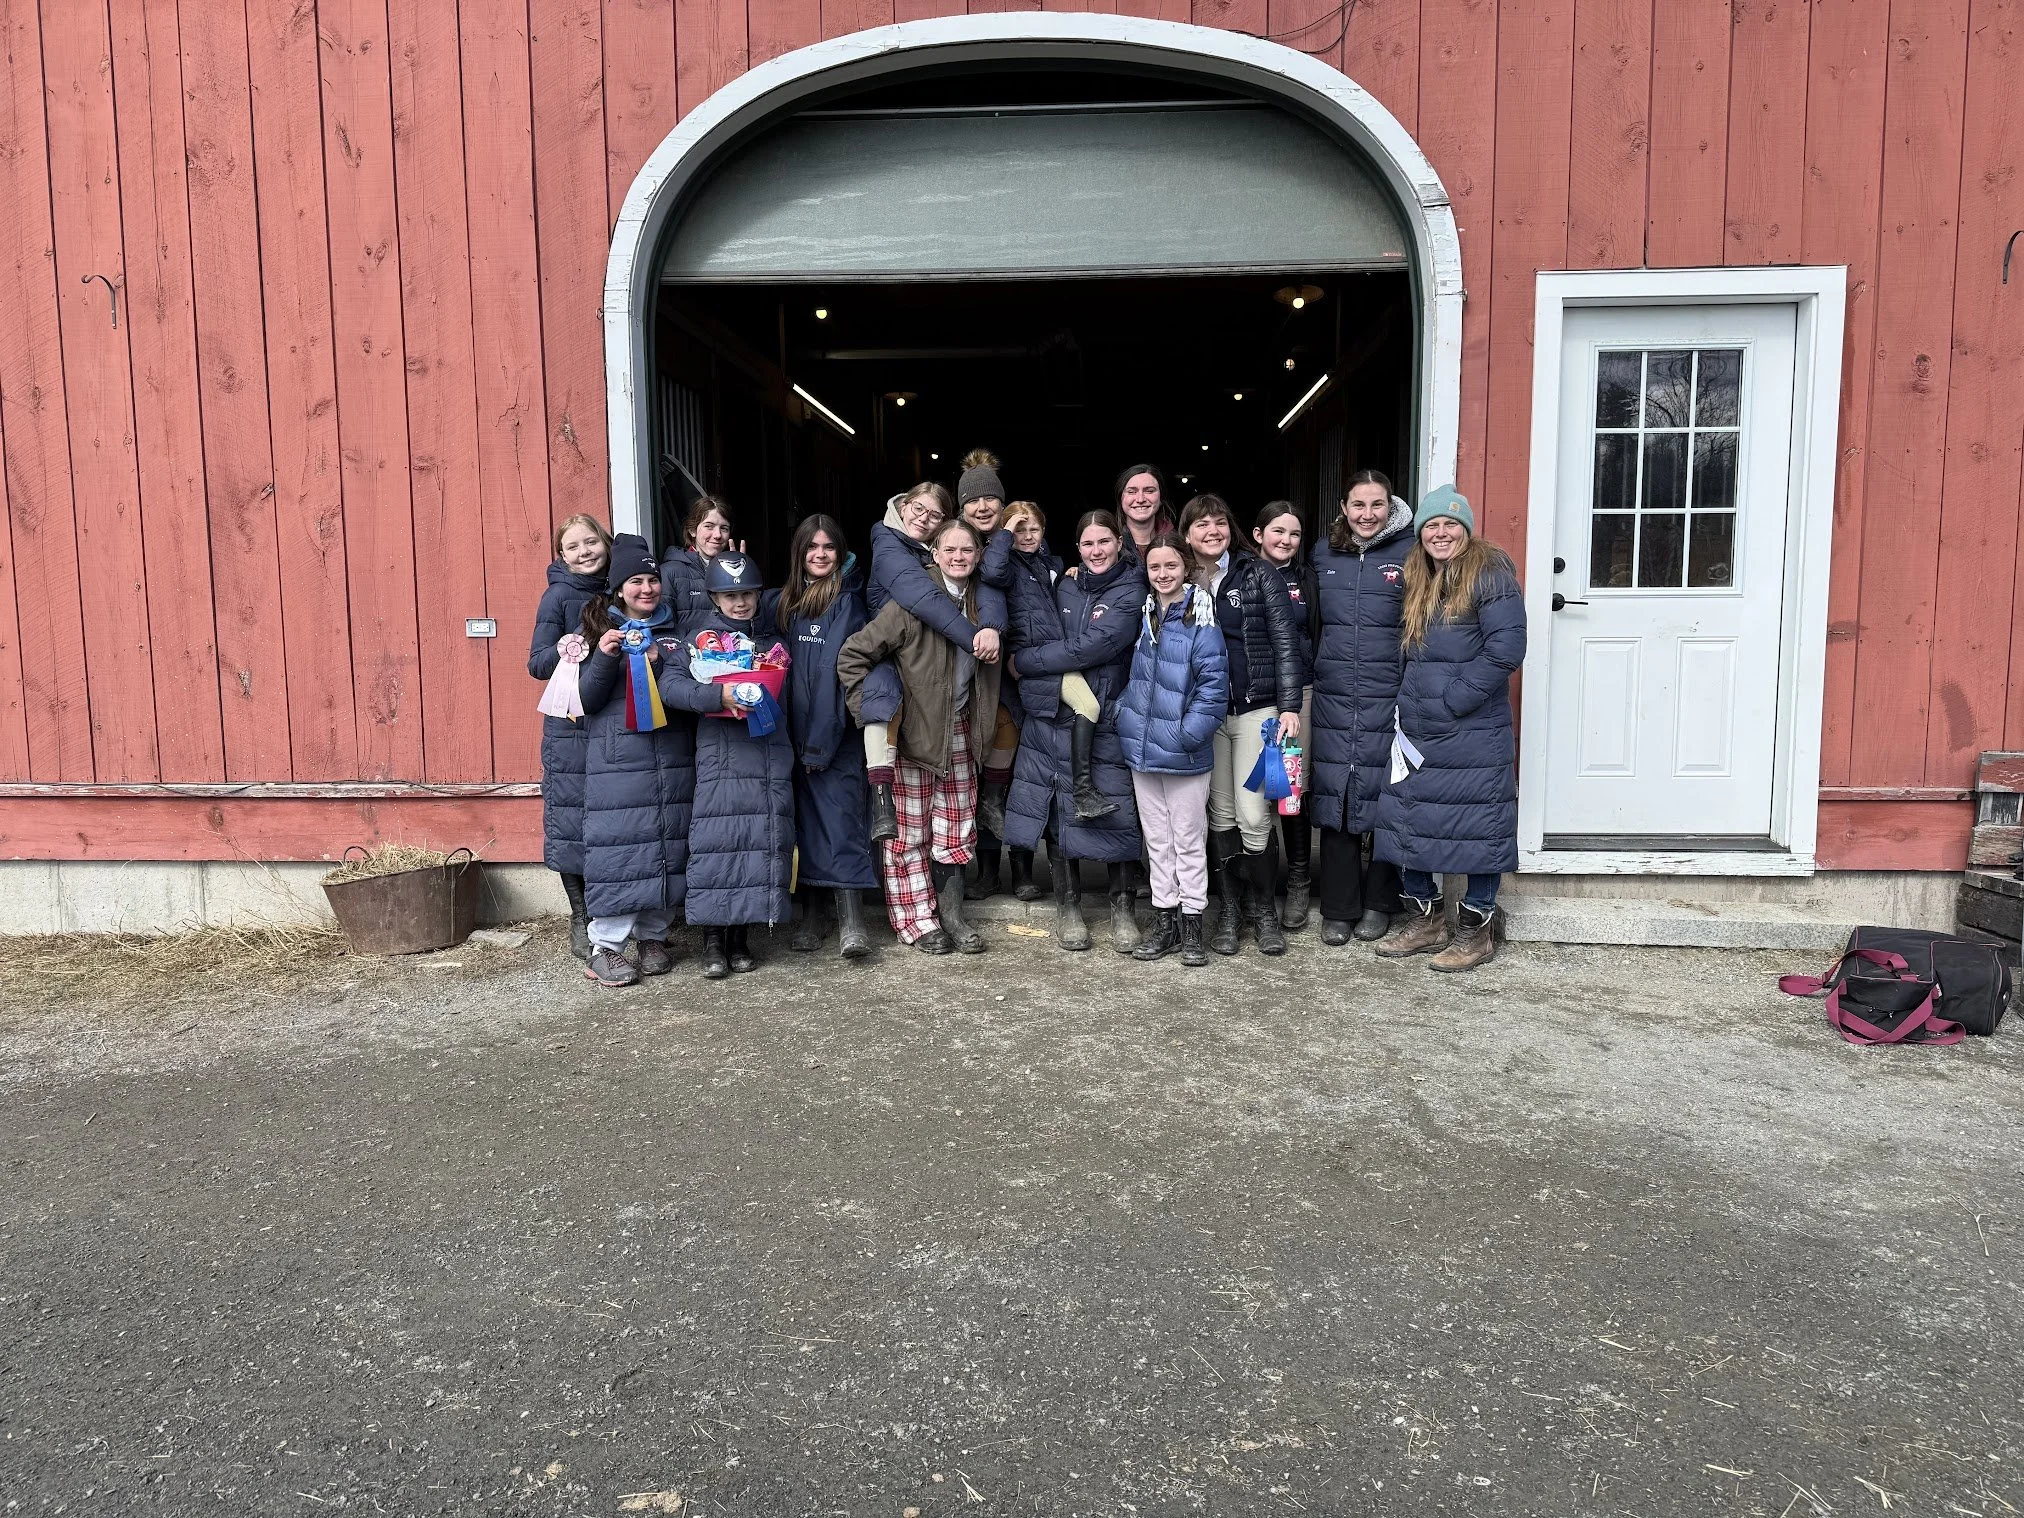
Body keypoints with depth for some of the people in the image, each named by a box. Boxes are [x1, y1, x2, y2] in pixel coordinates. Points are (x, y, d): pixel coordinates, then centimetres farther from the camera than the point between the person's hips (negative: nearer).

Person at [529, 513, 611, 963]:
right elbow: (537, 663, -5)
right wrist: (561, 650, -25)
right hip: (571, 726, -4)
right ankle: (581, 921, 9)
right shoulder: (559, 596, -4)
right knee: (572, 820, -2)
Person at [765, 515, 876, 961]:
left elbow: (842, 671, -10)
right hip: (794, 734, 5)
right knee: (804, 821, 7)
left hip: (835, 736, -5)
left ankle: (851, 923, -9)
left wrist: (822, 741, -15)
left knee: (839, 819, -9)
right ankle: (810, 917, 14)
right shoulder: (782, 601, 14)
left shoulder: (848, 602, -3)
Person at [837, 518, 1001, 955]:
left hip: (958, 731, 6)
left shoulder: (983, 603, 2)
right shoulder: (912, 603, -15)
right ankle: (918, 921, 12)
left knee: (955, 826, 10)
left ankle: (951, 915, 20)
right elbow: (852, 655, -15)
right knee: (910, 829, 1)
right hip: (912, 732, -5)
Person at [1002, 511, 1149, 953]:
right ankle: (1068, 904, 19)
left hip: (1108, 721, -3)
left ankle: (1123, 908, 14)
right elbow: (1041, 631, 20)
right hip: (1055, 714, 4)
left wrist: (1024, 662, -9)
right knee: (1061, 809, 5)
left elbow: (1094, 646, -14)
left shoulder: (1132, 590, -4)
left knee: (1115, 811, -2)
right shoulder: (1064, 585, 11)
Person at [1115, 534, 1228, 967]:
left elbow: (1214, 683, -15)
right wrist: (1124, 714, 10)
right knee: (1157, 840, 13)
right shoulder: (1141, 614, 8)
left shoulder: (1199, 619, -10)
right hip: (1142, 748, 6)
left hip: (1185, 753, -6)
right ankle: (1165, 920, 22)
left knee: (1189, 840, 5)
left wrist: (1189, 732, -19)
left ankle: (1191, 923, 15)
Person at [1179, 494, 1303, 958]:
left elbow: (1286, 641, -2)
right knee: (1221, 815, 6)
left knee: (1253, 815, -8)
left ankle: (1264, 909, 10)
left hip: (1256, 707, -2)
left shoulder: (1259, 575, 2)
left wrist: (1289, 707, -9)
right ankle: (1230, 908, 18)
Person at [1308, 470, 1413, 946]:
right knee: (1334, 799, 5)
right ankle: (1339, 909, 16)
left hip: (1388, 697, -3)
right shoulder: (1324, 553, 9)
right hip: (1332, 697, 3)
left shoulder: (1410, 553, -2)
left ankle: (1378, 904, 20)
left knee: (1385, 799, 4)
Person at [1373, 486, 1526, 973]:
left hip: (1474, 733, -7)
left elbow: (1506, 650, -16)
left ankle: (1478, 927, 14)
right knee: (1408, 819, 10)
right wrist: (1408, 704, 8)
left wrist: (1452, 700, -16)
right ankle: (1424, 920, 24)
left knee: (1478, 824, 0)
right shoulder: (1416, 581, 14)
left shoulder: (1490, 573, -8)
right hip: (1416, 731, 7)